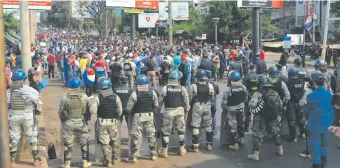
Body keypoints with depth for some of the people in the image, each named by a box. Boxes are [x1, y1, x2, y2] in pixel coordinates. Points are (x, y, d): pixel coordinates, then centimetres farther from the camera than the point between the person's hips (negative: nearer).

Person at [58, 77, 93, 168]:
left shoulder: (65, 98, -7)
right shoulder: (84, 97, -7)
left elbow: (60, 112, -1)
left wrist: (63, 121, 16)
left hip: (69, 123, 0)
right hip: (81, 122, 0)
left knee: (68, 143, 11)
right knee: (84, 142, 15)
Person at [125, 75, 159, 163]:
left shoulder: (134, 94, -13)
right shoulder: (152, 93, -3)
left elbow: (129, 108, -9)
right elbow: (156, 105, 5)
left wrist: (131, 113, 11)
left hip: (138, 116, -3)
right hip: (150, 115, 3)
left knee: (136, 136, 5)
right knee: (151, 134, 15)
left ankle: (135, 156, 8)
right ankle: (153, 154, 24)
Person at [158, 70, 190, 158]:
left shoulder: (165, 88, -7)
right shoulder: (182, 88, -2)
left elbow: (160, 101, -2)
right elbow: (186, 102, 3)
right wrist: (186, 112, 14)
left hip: (169, 111, -2)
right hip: (180, 111, 2)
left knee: (166, 131, 6)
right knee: (181, 129, 16)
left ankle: (164, 151, 10)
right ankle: (182, 149, 25)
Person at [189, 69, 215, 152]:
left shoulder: (193, 86, -15)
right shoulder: (210, 86, -6)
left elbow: (190, 99, -7)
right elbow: (212, 98, 4)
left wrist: (190, 106, 12)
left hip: (197, 107, -3)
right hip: (207, 107, 3)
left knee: (195, 126, 4)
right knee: (208, 126, 16)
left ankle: (195, 146, 6)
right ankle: (209, 144, 21)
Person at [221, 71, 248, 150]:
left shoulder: (228, 89, -23)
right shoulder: (243, 88, -9)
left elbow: (224, 102, -18)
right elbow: (246, 99, 3)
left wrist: (224, 108, 1)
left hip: (231, 110, -4)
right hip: (241, 109, 4)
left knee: (233, 126, 6)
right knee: (241, 124, 24)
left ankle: (235, 144, 10)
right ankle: (241, 139, 40)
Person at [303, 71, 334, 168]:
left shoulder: (311, 96, -23)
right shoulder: (330, 95, -8)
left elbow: (306, 110, -10)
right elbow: (331, 109, 2)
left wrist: (307, 117, 12)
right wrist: (329, 120, 16)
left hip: (315, 125, -5)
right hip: (327, 124, 5)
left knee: (315, 145, 9)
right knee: (323, 144, 23)